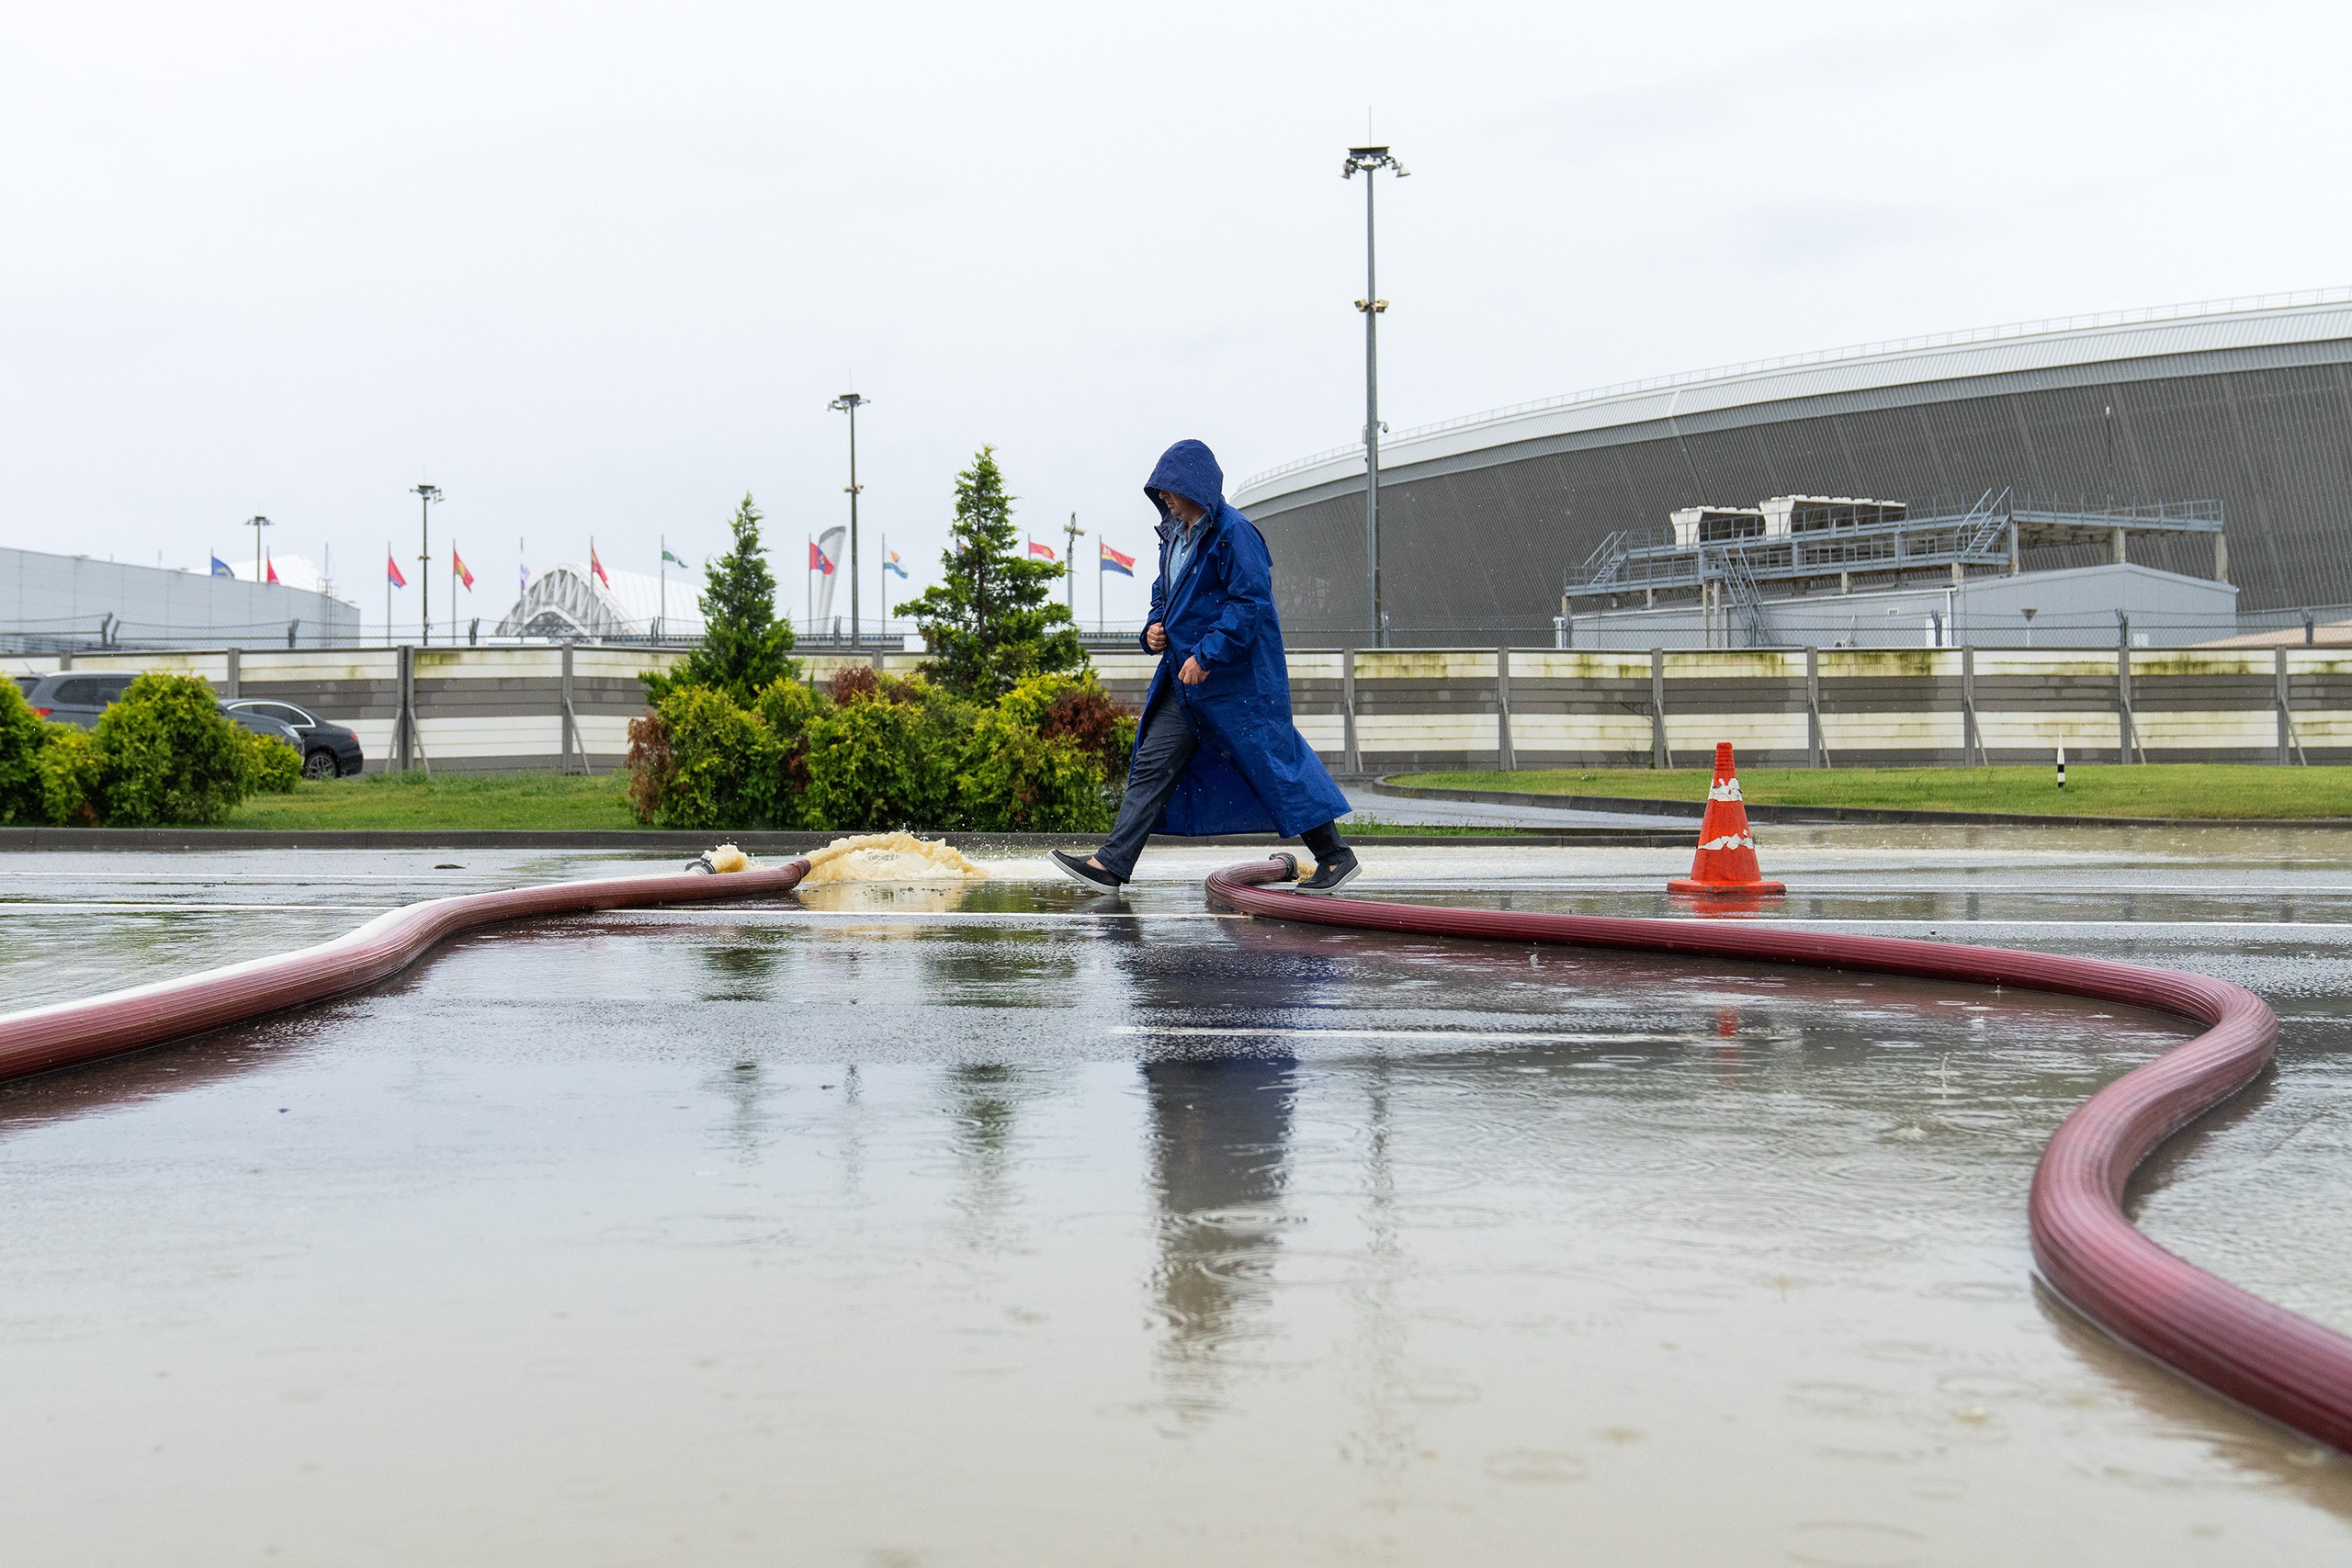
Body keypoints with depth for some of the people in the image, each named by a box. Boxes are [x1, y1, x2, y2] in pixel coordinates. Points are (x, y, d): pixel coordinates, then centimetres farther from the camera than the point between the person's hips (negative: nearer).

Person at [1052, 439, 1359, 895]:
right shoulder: (1175, 535, 13)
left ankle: (1336, 855, 6)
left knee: (1270, 759, -4)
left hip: (1237, 679, -9)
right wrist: (1155, 627, 5)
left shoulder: (1234, 533, -14)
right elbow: (1165, 592, 27)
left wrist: (1206, 655, -23)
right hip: (1185, 678, 9)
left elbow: (1251, 602, -20)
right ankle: (1112, 863, 4)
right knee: (1152, 765, 4)